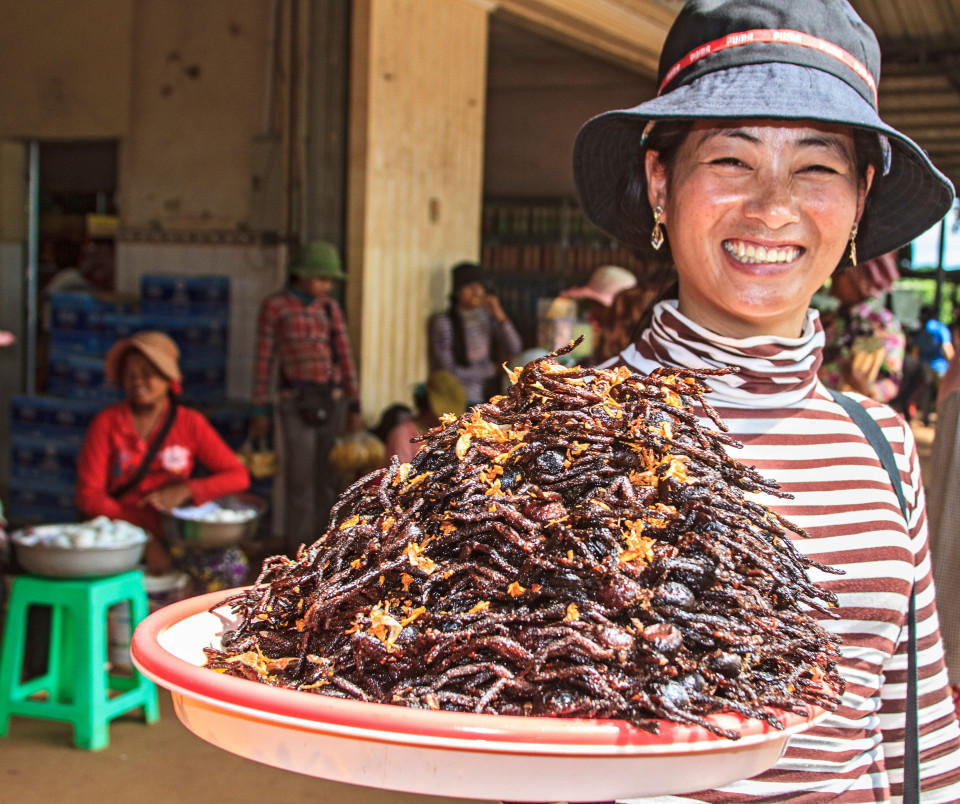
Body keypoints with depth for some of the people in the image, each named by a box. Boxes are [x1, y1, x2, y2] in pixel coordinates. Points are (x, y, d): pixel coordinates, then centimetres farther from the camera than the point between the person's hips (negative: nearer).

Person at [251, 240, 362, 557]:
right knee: (300, 476, -6)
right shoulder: (274, 306, -2)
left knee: (329, 476, 5)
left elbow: (345, 357, 9)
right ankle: (297, 549, 5)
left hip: (332, 400, 4)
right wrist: (260, 411, -1)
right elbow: (264, 360, 0)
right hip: (297, 402, -4)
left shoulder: (330, 308, 9)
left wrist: (354, 407, 6)